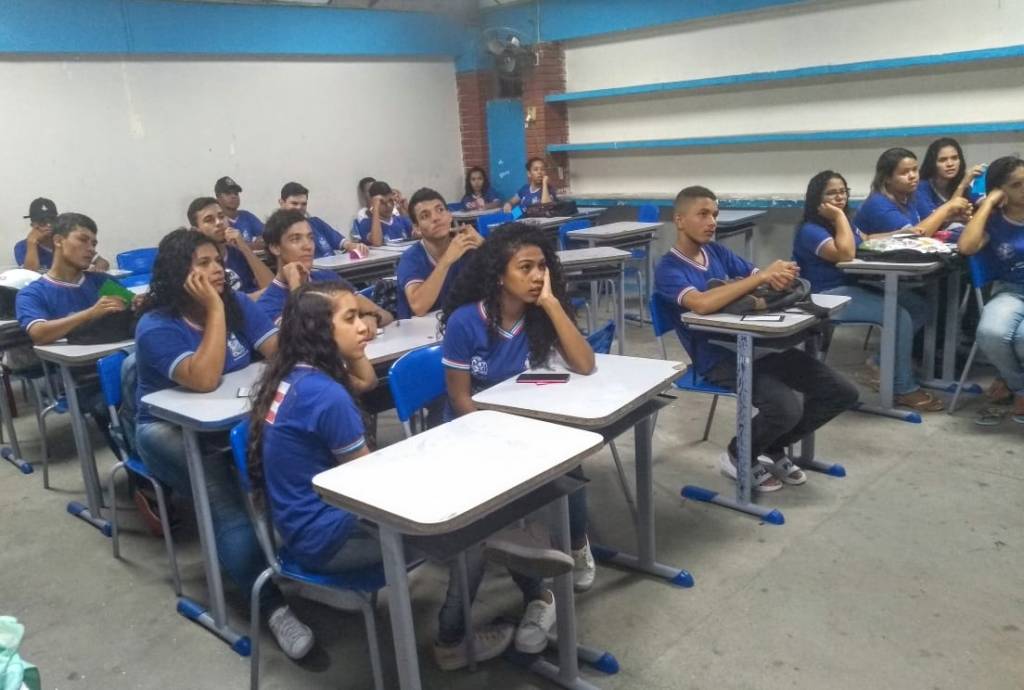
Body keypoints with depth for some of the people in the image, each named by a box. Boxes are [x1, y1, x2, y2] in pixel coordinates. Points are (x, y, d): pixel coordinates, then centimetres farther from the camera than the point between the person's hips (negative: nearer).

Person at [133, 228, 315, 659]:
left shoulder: (237, 304, 1)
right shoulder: (156, 327, -16)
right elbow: (204, 379, -33)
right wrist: (214, 309, -29)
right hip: (172, 432, -4)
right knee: (228, 503, -35)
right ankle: (272, 607, -32)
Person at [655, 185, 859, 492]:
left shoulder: (716, 251, 13)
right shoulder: (668, 269, -10)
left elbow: (757, 281, 10)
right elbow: (702, 303, -29)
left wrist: (780, 274, -15)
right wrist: (762, 276, -26)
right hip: (719, 357, -7)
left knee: (842, 392, 0)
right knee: (786, 408, -30)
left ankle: (773, 448, 20)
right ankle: (738, 456, 3)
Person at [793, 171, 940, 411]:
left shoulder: (841, 223, 14)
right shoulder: (810, 230, -14)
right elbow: (845, 254, -27)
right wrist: (840, 217, -18)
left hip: (854, 287, 10)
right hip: (828, 296, -10)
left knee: (919, 306, 0)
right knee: (899, 316, -22)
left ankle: (882, 363, 6)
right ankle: (904, 389, -10)